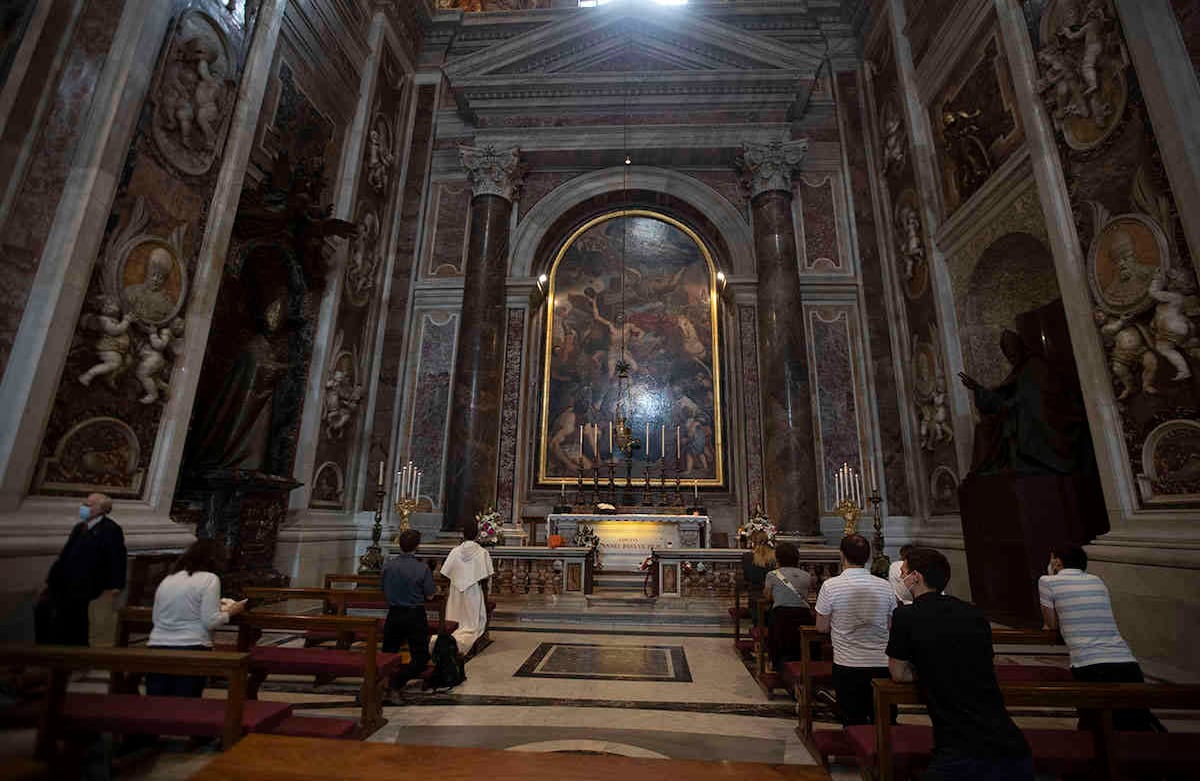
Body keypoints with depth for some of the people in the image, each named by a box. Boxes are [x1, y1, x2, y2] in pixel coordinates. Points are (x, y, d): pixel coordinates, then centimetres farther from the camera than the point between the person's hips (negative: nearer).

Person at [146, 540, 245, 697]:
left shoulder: (167, 579, 15)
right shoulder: (209, 579, -5)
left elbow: (156, 618, 23)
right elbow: (210, 621, -12)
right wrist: (229, 612, 7)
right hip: (191, 649, -6)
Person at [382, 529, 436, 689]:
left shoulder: (387, 566, -4)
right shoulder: (423, 569, -15)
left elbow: (384, 592, 9)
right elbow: (430, 595, -9)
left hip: (394, 614, 3)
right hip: (416, 616, -3)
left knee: (388, 653, 20)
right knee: (421, 657, 8)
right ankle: (398, 678, -14)